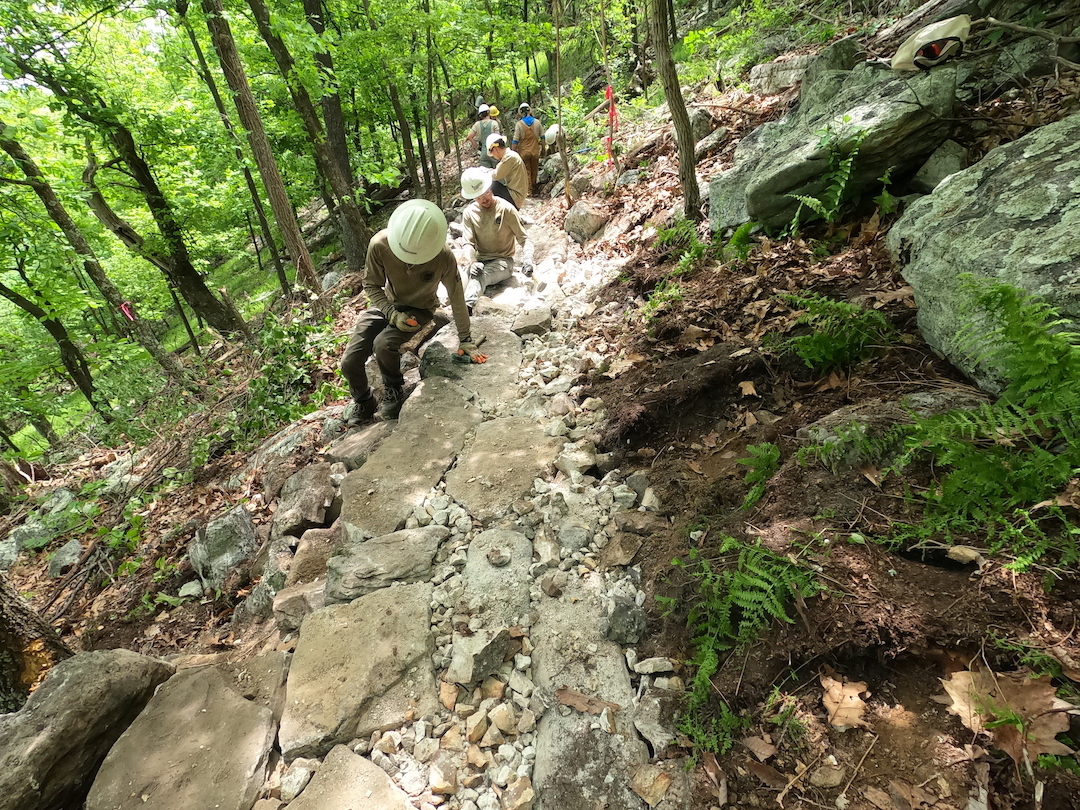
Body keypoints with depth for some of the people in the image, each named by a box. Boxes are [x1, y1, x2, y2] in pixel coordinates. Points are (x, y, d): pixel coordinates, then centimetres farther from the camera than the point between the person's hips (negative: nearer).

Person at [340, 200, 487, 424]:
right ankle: (363, 402, 25)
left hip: (419, 309, -2)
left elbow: (456, 297, -15)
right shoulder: (379, 244, -25)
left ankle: (394, 390, 0)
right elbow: (371, 285, -10)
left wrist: (465, 339, -8)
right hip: (387, 305, 3)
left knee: (383, 343, -31)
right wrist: (393, 314, -25)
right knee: (349, 363, -7)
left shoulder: (444, 257, -29)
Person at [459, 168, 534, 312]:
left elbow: (523, 239, -6)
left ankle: (466, 307, -61)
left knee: (479, 277, -38)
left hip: (503, 261, -6)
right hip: (480, 261, 6)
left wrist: (527, 260, -26)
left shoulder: (506, 209, -6)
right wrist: (472, 262, -27)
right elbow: (468, 243, -5)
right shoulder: (469, 213, 4)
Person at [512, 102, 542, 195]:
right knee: (534, 171, 16)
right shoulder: (537, 122, -3)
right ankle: (534, 188, 30)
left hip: (524, 152, -2)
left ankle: (528, 191, 8)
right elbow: (542, 136, 5)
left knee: (526, 171, 7)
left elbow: (515, 141, -13)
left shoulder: (519, 124, -11)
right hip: (535, 151, 2)